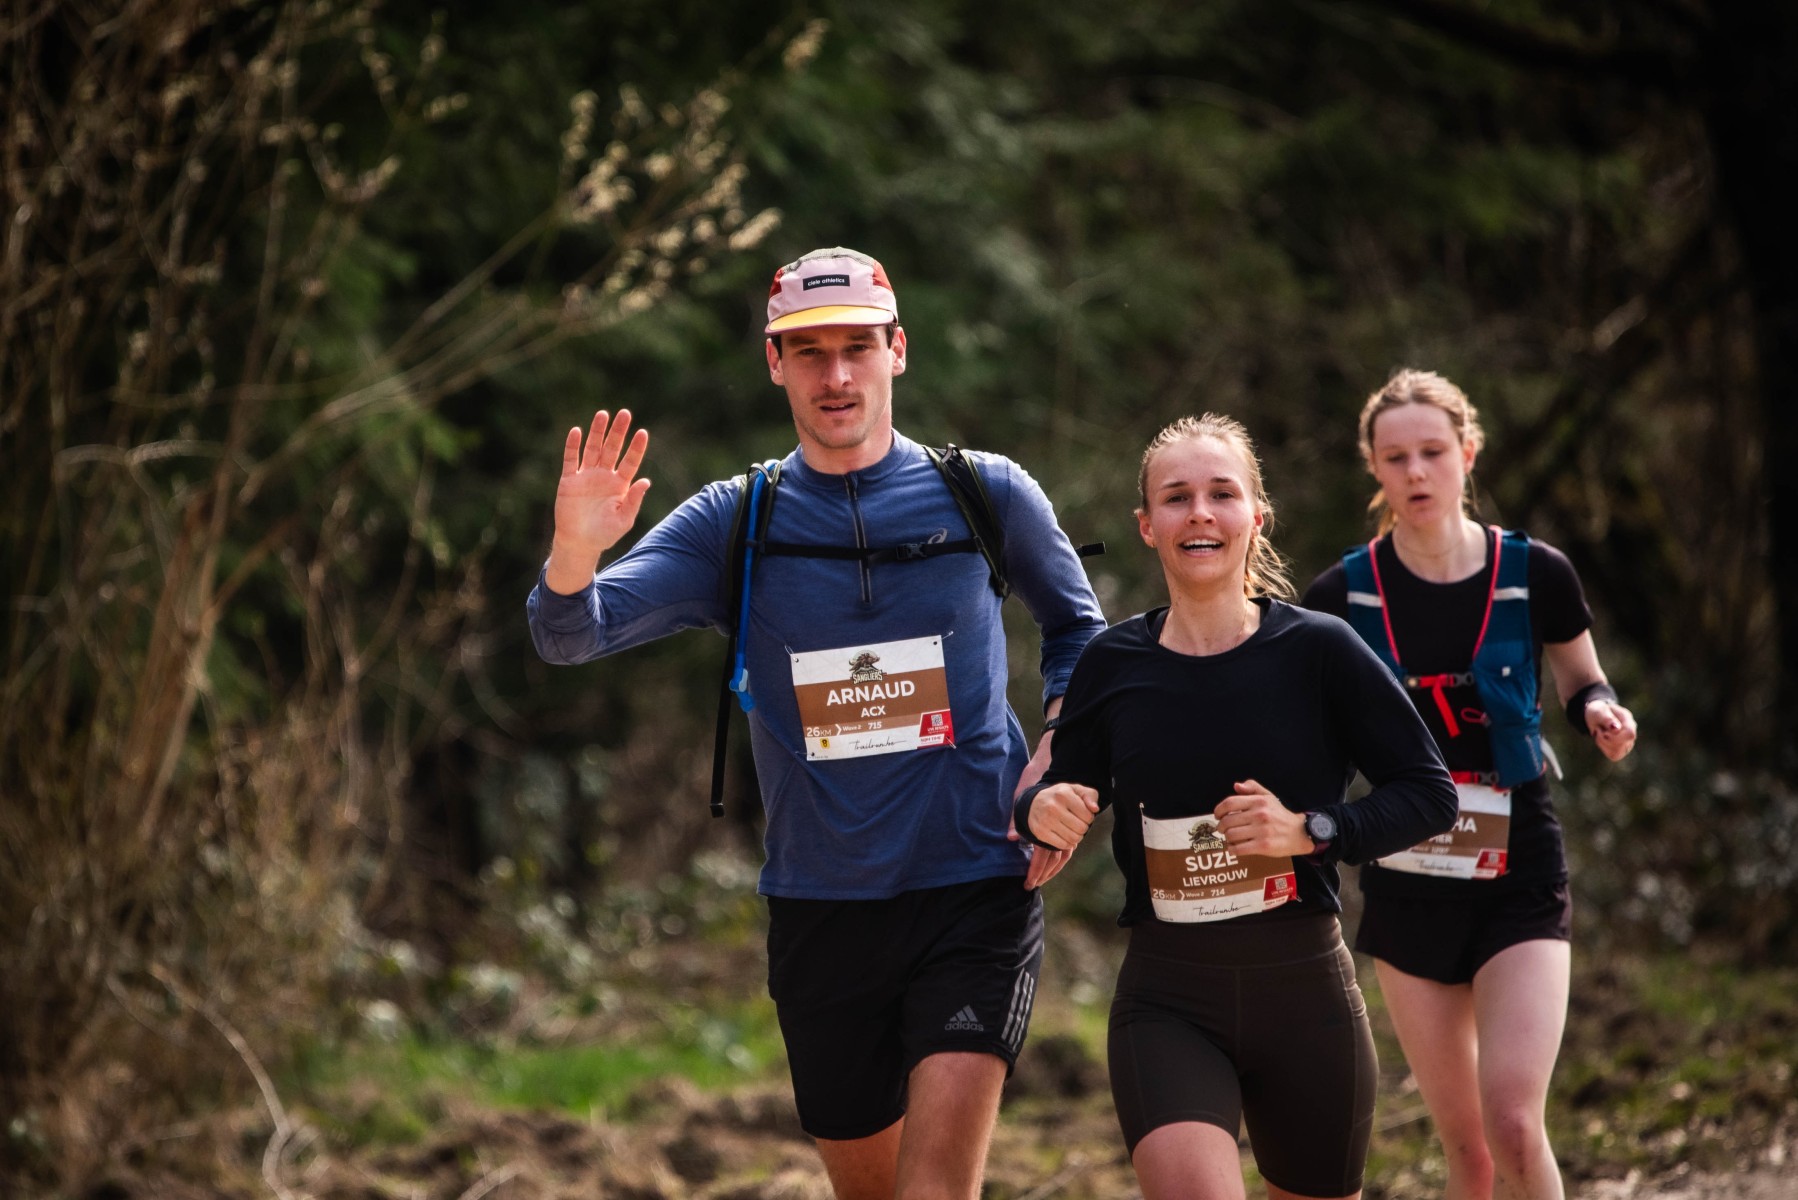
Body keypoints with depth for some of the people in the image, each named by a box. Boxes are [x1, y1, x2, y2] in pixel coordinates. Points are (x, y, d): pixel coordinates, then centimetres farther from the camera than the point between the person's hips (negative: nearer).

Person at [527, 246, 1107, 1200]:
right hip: (820, 907, 2)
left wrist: (1059, 757, -1)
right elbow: (571, 636, -9)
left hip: (974, 892, -2)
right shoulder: (733, 524, 2)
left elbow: (1078, 628, 18)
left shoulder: (987, 494, 1)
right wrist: (574, 551, -32)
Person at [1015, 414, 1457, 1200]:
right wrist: (1043, 811, -10)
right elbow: (1065, 794, 13)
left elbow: (1431, 793, -1)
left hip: (1305, 991, 0)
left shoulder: (1318, 650, -5)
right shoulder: (1112, 665, 0)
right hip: (1167, 1003, 0)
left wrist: (1312, 830, -15)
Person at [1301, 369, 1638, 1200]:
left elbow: (1583, 686, 11)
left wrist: (1601, 714, -11)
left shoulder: (1534, 575, -4)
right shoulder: (1343, 595, -3)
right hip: (1407, 889, 2)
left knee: (1513, 1128, -18)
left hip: (1521, 886, -2)